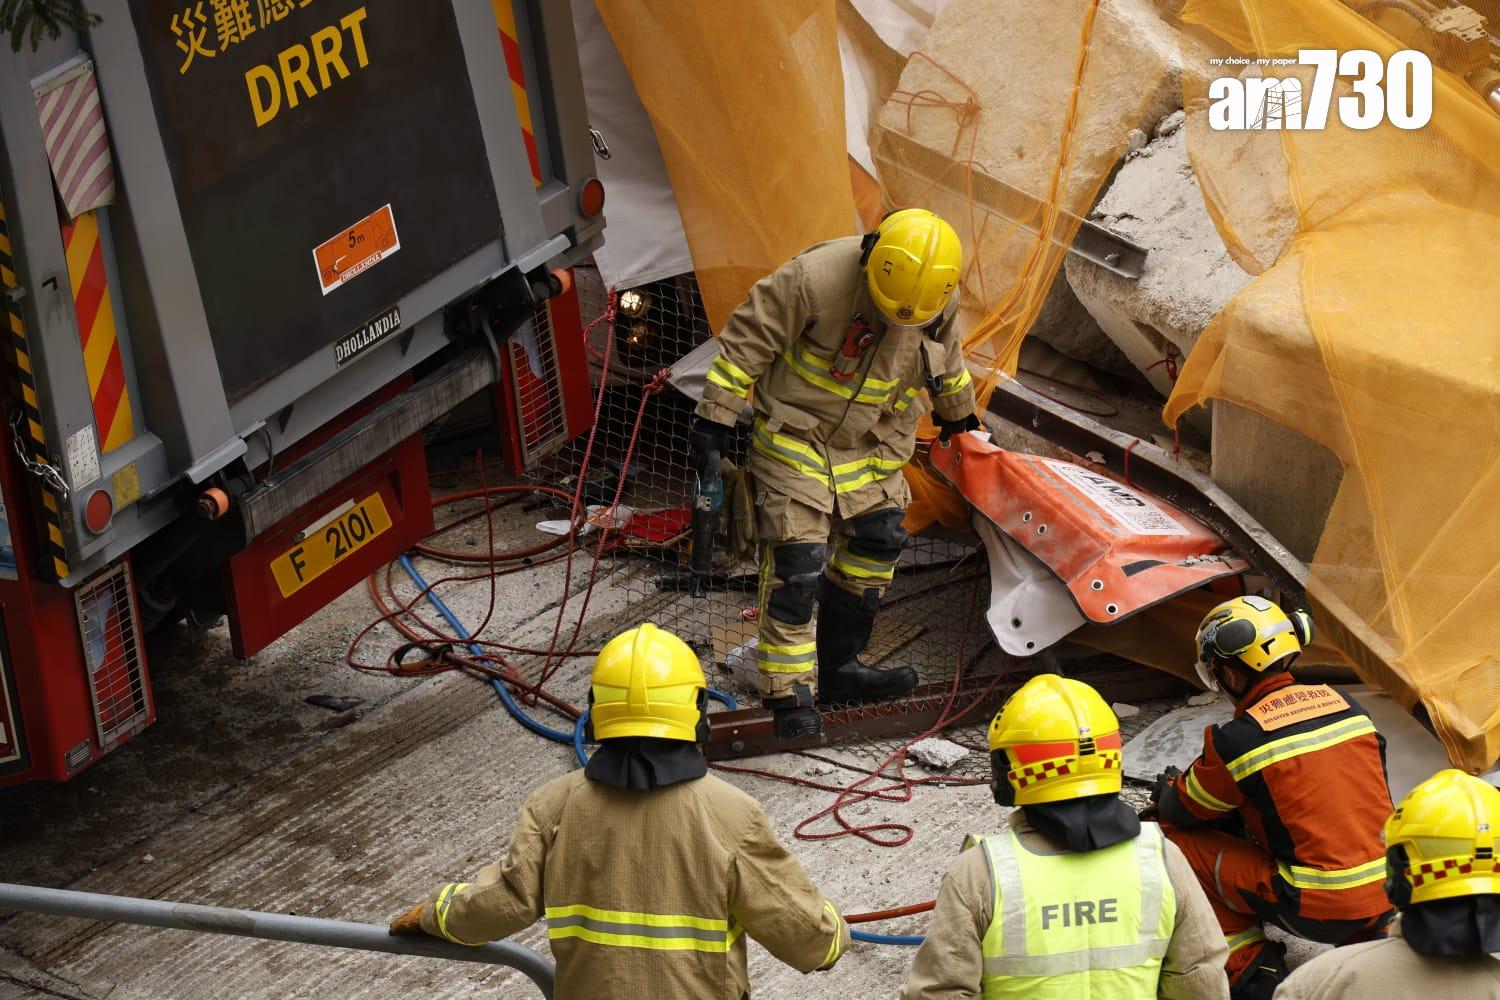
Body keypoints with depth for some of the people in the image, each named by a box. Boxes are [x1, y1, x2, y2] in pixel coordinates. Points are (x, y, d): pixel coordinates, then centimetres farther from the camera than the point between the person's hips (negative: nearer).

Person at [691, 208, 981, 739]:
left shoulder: (941, 299, -9)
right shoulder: (814, 278, -28)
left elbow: (944, 357, 15)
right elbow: (747, 338, -19)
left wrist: (958, 413, 31)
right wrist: (715, 416, -17)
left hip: (872, 446, 6)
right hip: (795, 437, -6)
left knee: (877, 545, 7)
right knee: (796, 561, -12)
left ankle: (837, 666, 22)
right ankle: (789, 695, -8)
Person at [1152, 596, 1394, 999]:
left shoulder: (1240, 739, -12)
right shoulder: (1343, 704, 7)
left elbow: (1184, 810, 5)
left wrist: (1166, 790, 29)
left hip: (1318, 910, -7)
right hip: (1387, 897, 7)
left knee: (1180, 838, 4)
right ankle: (1372, 942, 24)